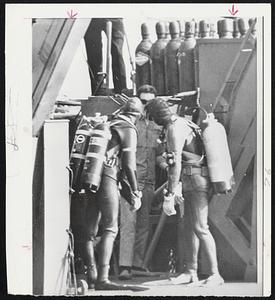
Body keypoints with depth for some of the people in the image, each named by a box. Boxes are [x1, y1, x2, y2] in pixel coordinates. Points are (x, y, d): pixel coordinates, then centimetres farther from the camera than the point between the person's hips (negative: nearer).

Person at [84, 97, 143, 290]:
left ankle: (91, 275, 12)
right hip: (107, 178, -7)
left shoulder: (107, 125, 22)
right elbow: (129, 163, -7)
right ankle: (102, 279, -10)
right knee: (110, 229, -5)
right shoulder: (129, 130, 0)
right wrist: (135, 193, -4)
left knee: (90, 230, 9)